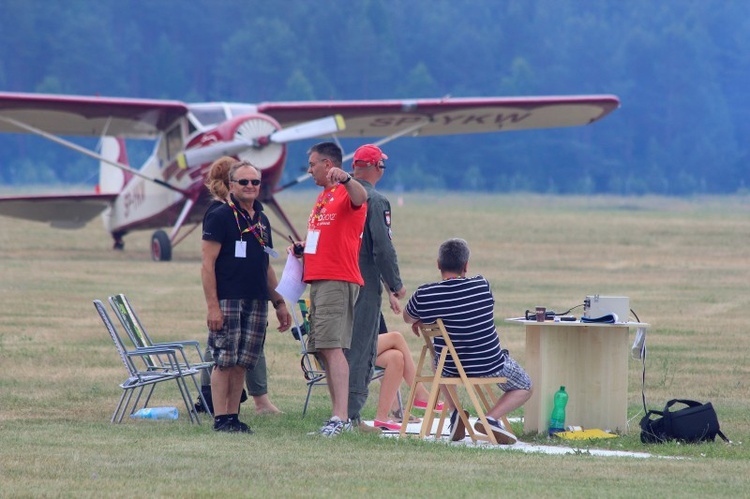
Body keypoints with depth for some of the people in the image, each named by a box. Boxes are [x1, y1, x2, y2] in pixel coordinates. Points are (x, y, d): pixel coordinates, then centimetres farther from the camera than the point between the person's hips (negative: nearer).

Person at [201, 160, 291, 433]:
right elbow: (207, 264, -9)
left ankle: (233, 416, 10)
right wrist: (212, 305, -15)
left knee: (242, 363, 6)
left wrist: (279, 302, 21)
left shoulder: (262, 221, 17)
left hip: (257, 303, 6)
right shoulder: (219, 216, -4)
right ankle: (221, 418, -4)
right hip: (228, 300, -6)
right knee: (224, 361, -6)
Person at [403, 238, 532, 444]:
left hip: (450, 368, 2)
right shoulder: (482, 286, -13)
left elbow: (407, 317, 5)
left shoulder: (424, 295, -16)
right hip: (491, 365, -2)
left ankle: (454, 413, 19)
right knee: (524, 388, 25)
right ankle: (491, 419, -2)